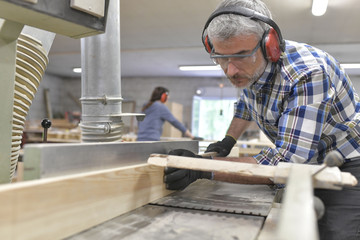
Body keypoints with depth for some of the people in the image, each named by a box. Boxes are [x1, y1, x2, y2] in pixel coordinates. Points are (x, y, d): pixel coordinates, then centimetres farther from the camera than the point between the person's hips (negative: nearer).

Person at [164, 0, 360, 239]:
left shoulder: (308, 74, -31)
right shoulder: (249, 66, -6)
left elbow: (286, 163, -35)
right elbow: (246, 103, 18)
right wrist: (228, 141, 7)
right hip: (307, 166, 6)